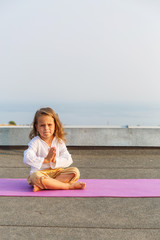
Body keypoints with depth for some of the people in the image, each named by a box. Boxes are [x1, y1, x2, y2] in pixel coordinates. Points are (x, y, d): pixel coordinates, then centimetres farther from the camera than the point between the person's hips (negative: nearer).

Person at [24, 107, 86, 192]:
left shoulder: (59, 141, 4)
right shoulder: (35, 142, -6)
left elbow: (68, 160, -4)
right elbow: (27, 158, -21)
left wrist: (55, 160, -22)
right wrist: (45, 160, -27)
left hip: (56, 172, 4)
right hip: (41, 172, -4)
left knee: (75, 172, -18)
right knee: (36, 176, -38)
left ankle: (42, 186, -27)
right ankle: (69, 186, -27)